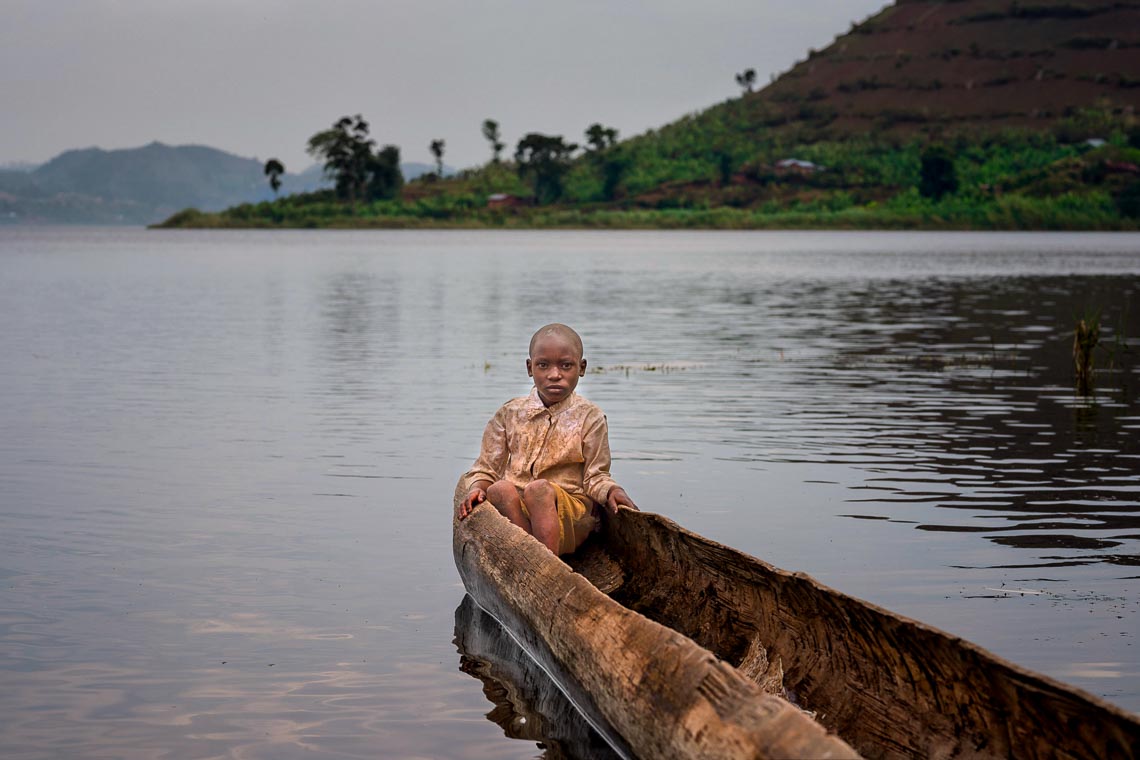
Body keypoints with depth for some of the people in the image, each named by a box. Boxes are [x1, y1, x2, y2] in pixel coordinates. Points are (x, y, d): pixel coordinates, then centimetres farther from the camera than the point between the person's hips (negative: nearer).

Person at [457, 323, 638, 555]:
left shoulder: (589, 417, 7)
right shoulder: (510, 414, 13)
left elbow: (594, 477, 7)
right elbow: (486, 468, 14)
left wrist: (611, 490, -16)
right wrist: (477, 488, -8)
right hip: (514, 510, 2)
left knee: (539, 489, -34)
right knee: (500, 489, -30)